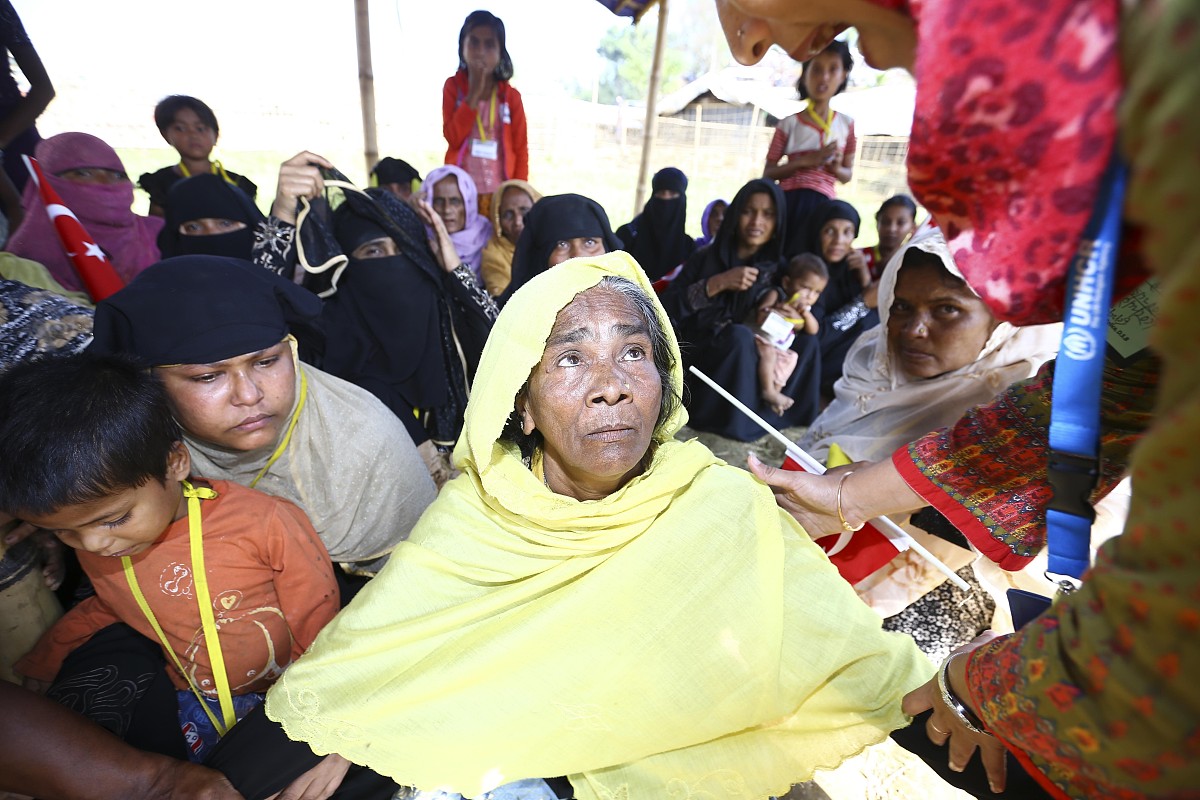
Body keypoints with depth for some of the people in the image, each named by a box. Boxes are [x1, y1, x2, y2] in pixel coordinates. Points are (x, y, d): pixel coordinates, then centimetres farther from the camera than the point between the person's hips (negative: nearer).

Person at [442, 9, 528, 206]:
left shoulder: (511, 95, 3)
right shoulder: (453, 87, 4)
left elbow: (521, 150, 4)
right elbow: (453, 138, -7)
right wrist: (474, 94, -11)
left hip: (501, 194, 0)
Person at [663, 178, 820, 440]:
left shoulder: (778, 268, 4)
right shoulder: (706, 256, -3)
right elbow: (667, 308, -13)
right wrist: (718, 283, -23)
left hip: (747, 364, 3)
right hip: (696, 355, -3)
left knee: (806, 341, -16)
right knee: (740, 336, -32)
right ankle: (734, 419, -20)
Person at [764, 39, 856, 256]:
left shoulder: (846, 124, 11)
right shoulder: (789, 123, 3)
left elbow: (848, 174, 17)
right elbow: (768, 173, 1)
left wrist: (836, 167, -6)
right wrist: (805, 161, -12)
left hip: (823, 205, 2)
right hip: (789, 203, -2)